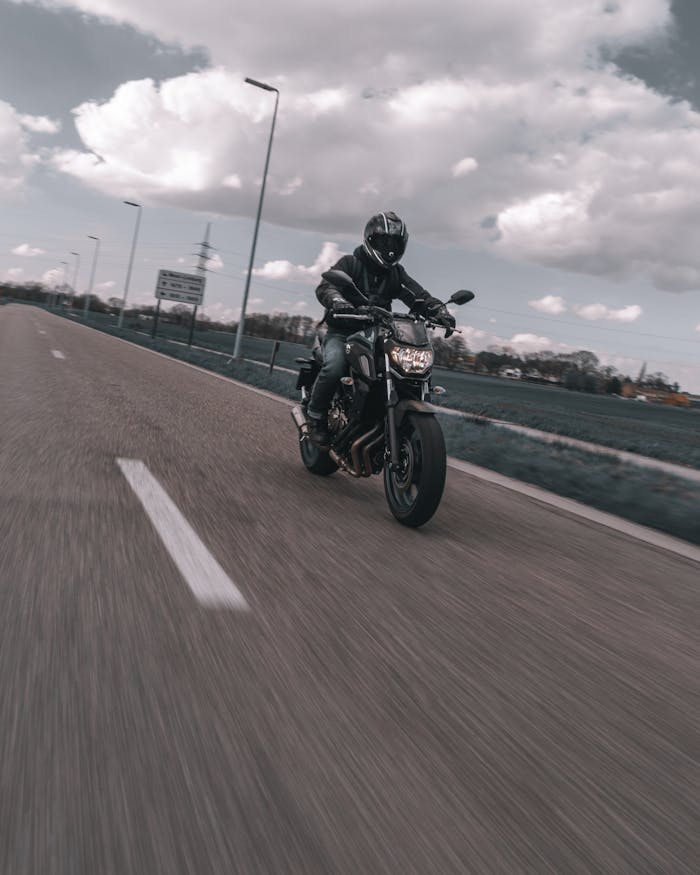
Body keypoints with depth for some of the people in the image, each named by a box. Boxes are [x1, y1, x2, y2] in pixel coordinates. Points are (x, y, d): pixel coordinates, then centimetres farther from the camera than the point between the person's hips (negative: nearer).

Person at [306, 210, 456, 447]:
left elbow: (418, 296, 2)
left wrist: (439, 310, -20)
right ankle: (315, 417, -11)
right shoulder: (349, 263, 1)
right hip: (342, 332, -4)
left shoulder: (396, 273, 15)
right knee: (334, 367, -34)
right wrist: (338, 302, -39)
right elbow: (325, 286, -15)